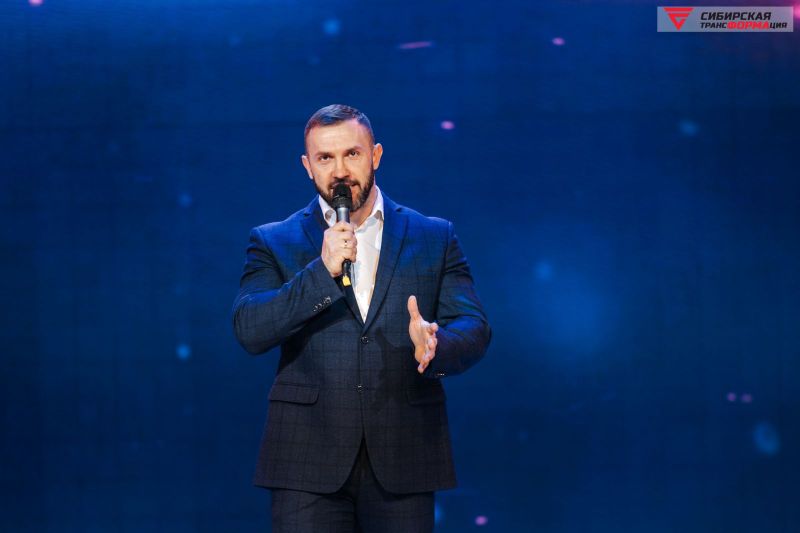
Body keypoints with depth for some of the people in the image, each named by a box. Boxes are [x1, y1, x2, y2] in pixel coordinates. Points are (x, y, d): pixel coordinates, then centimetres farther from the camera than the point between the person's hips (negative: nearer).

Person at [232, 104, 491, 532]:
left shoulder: (435, 238, 11)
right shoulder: (275, 243, 8)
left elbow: (474, 329, 3)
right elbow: (249, 331, -5)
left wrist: (435, 347, -20)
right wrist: (322, 271, -16)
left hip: (403, 462, 1)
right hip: (309, 463, -1)